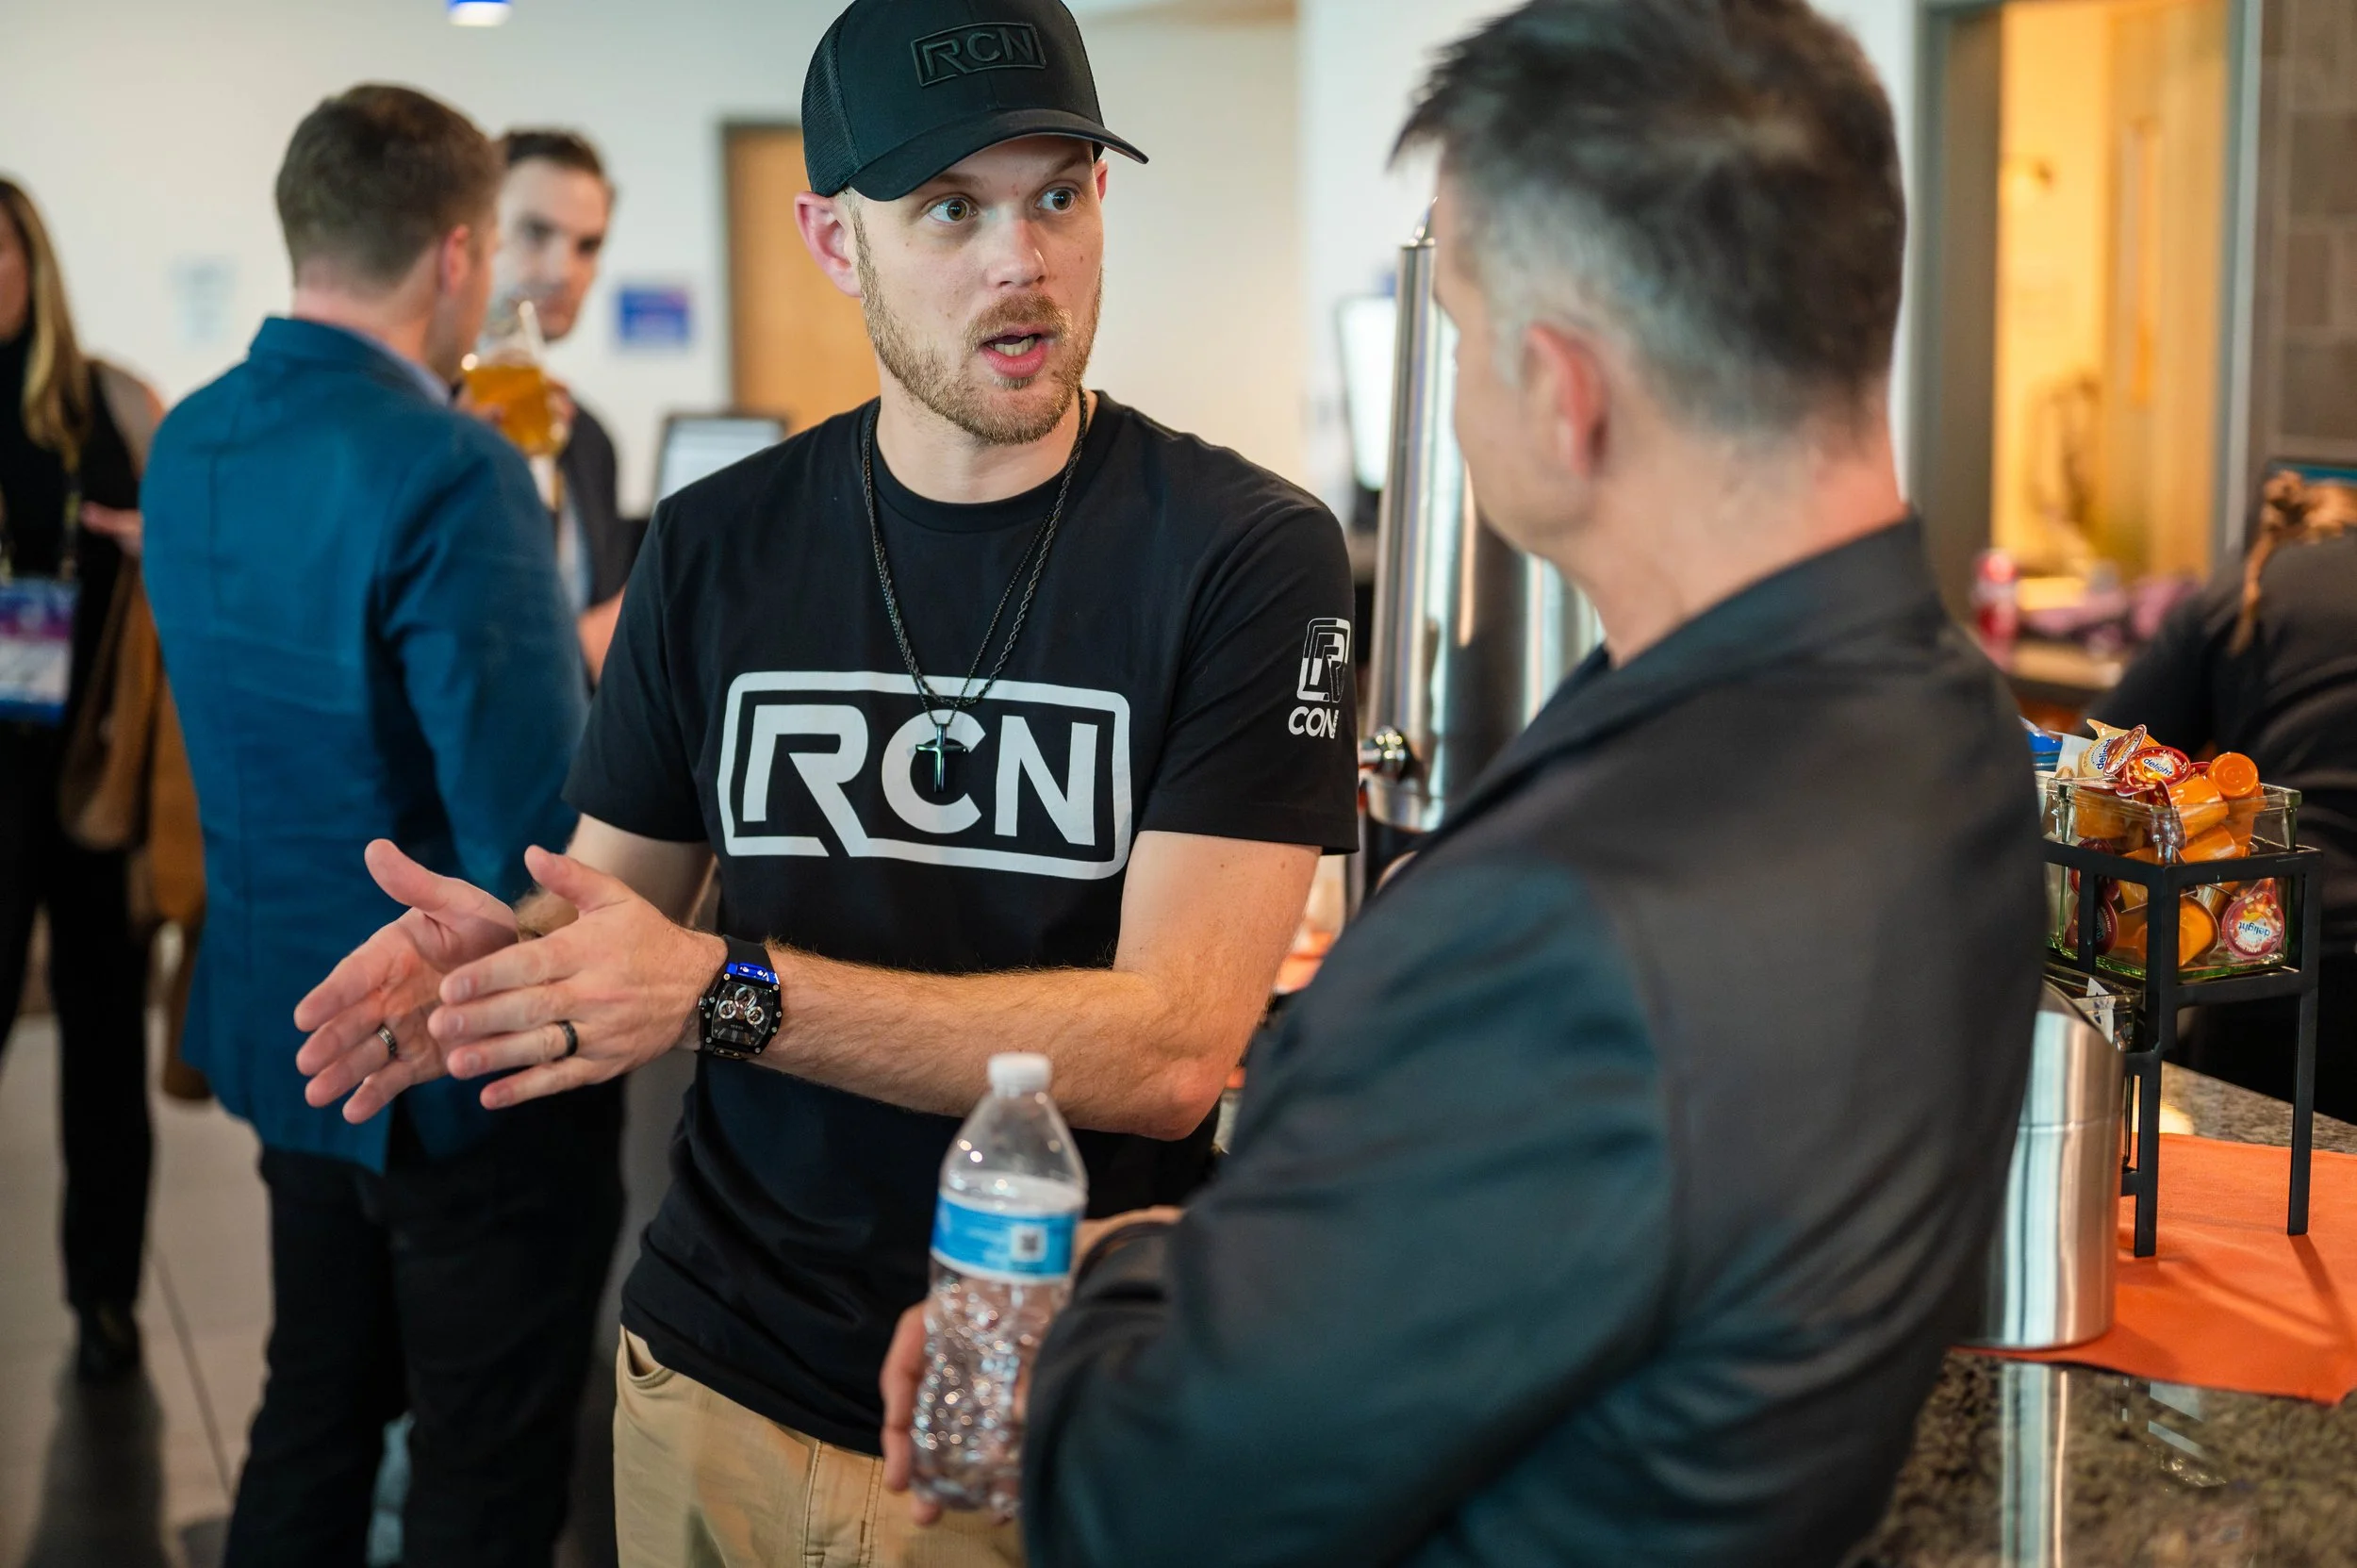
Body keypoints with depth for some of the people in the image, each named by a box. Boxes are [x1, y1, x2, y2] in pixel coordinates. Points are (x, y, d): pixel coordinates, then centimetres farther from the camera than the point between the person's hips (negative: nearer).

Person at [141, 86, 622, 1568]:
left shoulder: (191, 442, 2)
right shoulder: (450, 469, -24)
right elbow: (533, 833, -27)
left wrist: (571, 650, 17)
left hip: (286, 1027, 8)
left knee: (313, 1418, 22)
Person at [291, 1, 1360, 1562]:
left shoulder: (1249, 555, -12)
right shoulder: (716, 547, 0)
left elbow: (1174, 1042, -19)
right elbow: (618, 906, 7)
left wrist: (727, 991, -25)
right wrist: (482, 952, -16)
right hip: (723, 1387, 4)